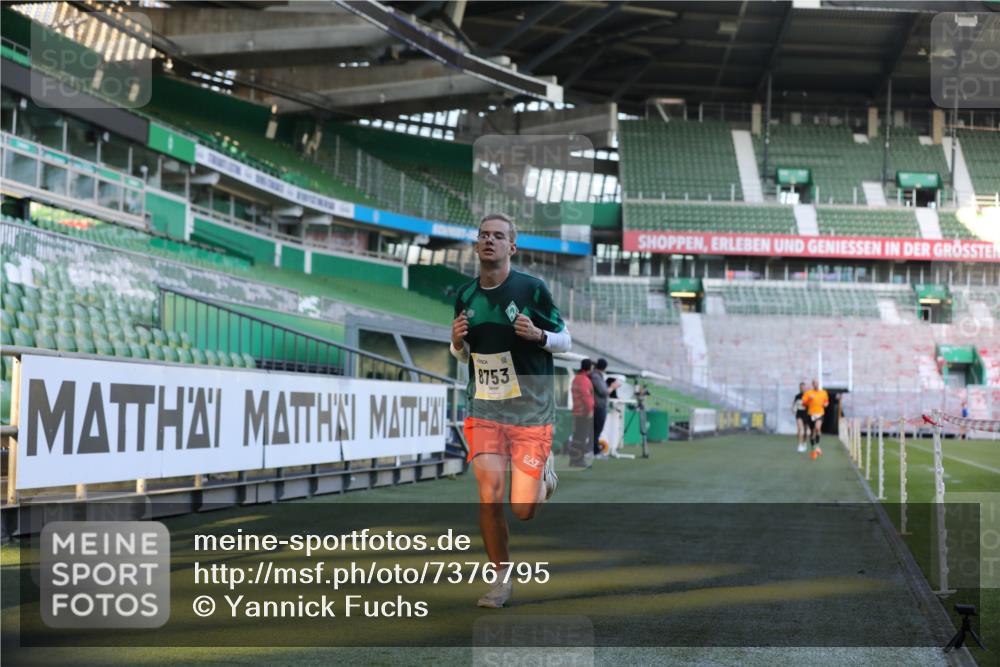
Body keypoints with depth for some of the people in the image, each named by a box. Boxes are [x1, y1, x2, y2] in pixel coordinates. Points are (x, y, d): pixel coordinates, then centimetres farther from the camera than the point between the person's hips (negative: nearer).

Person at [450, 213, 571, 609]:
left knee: (523, 510, -4)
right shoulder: (465, 295, 5)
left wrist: (538, 334, -20)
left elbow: (565, 341, 1)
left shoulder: (531, 288, -7)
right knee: (489, 496, -12)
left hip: (531, 410, -3)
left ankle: (544, 475, 32)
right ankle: (502, 578, 9)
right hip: (483, 409, 3)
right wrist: (458, 343, -5)